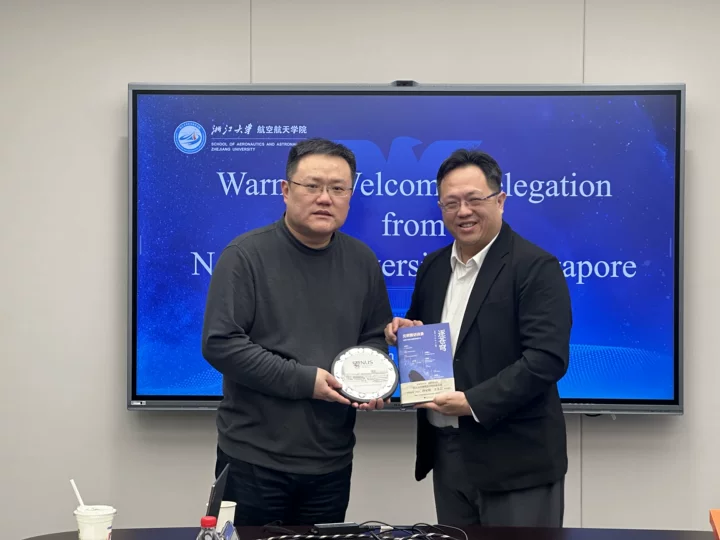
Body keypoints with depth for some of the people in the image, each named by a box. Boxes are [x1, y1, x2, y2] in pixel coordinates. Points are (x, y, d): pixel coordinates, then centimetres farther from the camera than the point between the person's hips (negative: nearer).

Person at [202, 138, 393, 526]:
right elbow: (220, 343, -15)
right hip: (253, 459, -4)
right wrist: (302, 380, -18)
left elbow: (377, 336, 17)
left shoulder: (362, 261, 7)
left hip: (332, 463, 4)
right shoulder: (245, 256, -8)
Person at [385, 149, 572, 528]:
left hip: (516, 460, -7)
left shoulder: (536, 267, -11)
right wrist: (402, 332, -1)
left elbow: (548, 358, -19)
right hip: (448, 455, 7)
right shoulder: (433, 266, 11)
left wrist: (474, 403, -23)